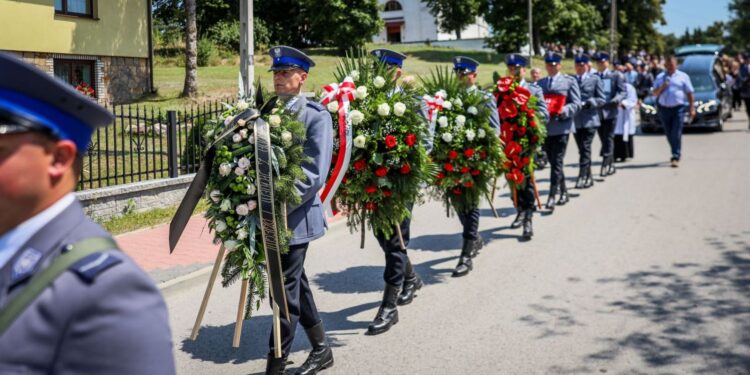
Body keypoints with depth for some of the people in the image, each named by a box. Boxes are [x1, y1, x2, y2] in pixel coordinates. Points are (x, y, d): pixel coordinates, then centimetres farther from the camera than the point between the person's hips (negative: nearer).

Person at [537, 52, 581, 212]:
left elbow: (576, 104, -1)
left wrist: (563, 111, -18)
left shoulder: (569, 81, 5)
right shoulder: (540, 83, 17)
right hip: (545, 127, 5)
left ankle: (552, 196, -11)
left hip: (561, 127, -5)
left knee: (557, 162, -9)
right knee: (552, 161, 11)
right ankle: (563, 192, 25)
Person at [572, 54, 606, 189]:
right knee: (582, 149, 9)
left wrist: (588, 103, -16)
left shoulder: (595, 79, 3)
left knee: (585, 148, -10)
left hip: (590, 119, -4)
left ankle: (582, 176, -12)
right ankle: (588, 177, 20)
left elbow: (601, 99, 0)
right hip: (576, 120, 4)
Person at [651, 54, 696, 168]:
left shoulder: (683, 76, 6)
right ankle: (676, 153, 28)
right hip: (664, 108, 3)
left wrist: (692, 108, 0)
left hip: (678, 108, -3)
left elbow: (689, 93, 6)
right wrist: (662, 87, -10)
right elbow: (654, 93, 9)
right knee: (669, 134, 10)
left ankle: (676, 157, -12)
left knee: (676, 134, -10)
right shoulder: (660, 77, 12)